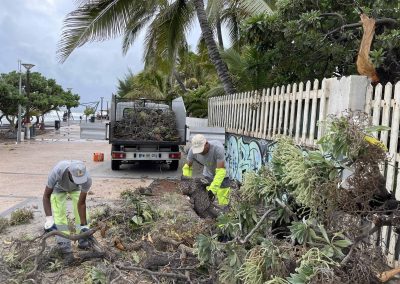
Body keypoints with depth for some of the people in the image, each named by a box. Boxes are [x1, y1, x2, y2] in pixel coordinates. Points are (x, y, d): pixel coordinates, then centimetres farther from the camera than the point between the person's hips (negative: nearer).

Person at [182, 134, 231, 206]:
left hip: (222, 177, -4)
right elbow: (187, 167, -8)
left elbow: (221, 171, -38)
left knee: (222, 204, -5)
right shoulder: (193, 150, -24)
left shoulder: (218, 148, -37)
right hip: (207, 176, 4)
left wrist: (212, 189, -44)